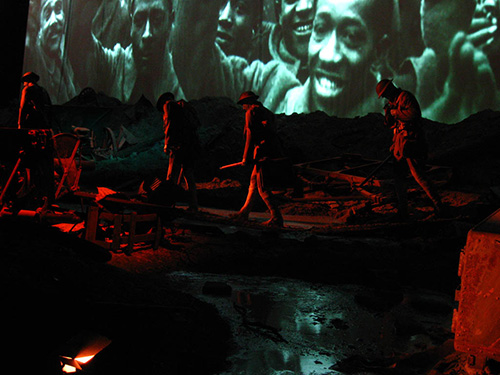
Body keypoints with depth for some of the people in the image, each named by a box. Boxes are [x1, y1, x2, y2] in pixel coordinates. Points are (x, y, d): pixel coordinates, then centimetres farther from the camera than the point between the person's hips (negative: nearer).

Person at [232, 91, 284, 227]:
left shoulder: (251, 112, -3)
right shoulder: (266, 112, 23)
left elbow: (250, 136, -11)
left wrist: (246, 157, -10)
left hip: (262, 152, -9)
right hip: (272, 153, 9)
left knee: (262, 187, -8)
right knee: (254, 181, 17)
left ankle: (277, 218, -12)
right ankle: (245, 212, 26)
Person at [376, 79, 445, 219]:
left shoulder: (405, 96, -8)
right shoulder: (394, 102, 20)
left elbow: (414, 113, -24)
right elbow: (390, 124, 20)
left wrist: (395, 112, -13)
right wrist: (388, 113, 2)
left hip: (410, 142, -10)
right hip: (400, 143, 10)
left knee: (418, 175, -10)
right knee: (399, 176, 9)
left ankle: (438, 205, 1)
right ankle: (402, 211, 14)